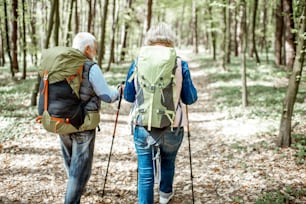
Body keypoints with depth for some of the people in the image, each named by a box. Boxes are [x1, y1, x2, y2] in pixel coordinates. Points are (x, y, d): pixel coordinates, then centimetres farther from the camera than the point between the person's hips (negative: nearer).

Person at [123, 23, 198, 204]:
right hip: (172, 126, 1)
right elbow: (190, 99, -1)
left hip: (143, 126, -1)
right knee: (168, 161, 27)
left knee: (145, 171, 8)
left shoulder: (138, 63, -3)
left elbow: (128, 96, 4)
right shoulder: (180, 64, -6)